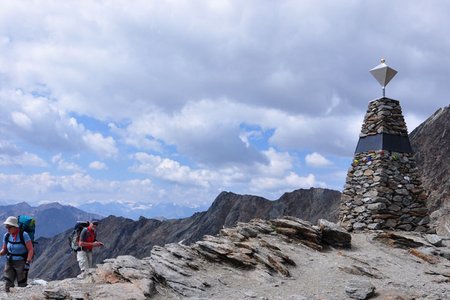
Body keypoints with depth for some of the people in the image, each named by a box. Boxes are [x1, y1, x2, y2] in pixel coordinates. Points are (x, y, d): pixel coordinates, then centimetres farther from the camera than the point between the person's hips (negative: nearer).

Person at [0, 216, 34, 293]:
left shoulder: (23, 235, -15)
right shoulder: (6, 236, 0)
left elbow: (31, 250, -14)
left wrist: (28, 263, -21)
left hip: (21, 262, -4)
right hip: (9, 262, 5)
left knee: (22, 286, -3)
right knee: (7, 285, -1)